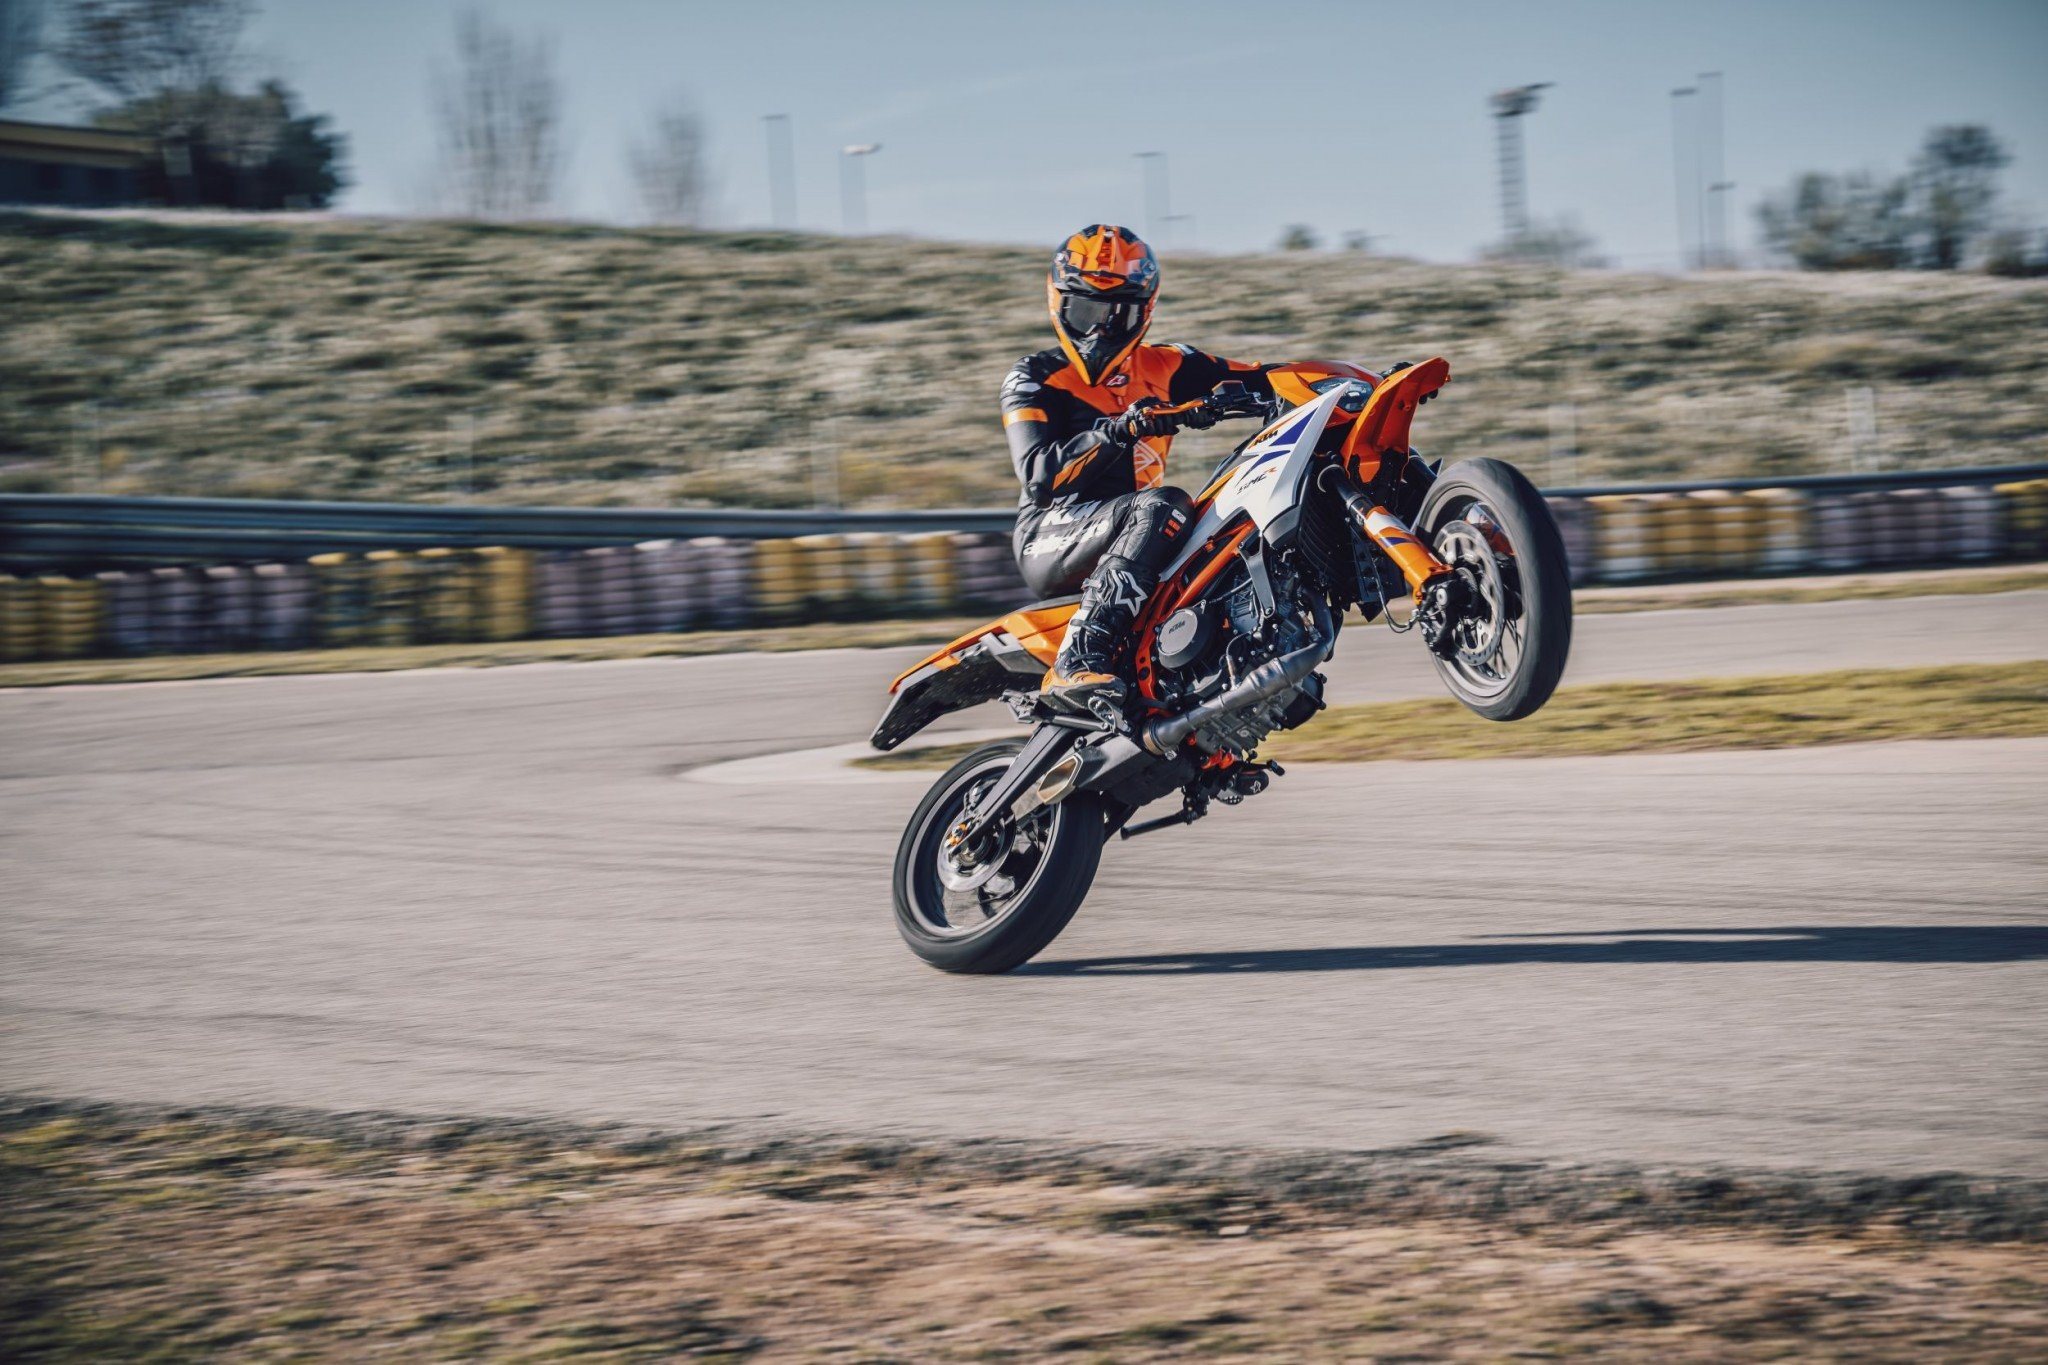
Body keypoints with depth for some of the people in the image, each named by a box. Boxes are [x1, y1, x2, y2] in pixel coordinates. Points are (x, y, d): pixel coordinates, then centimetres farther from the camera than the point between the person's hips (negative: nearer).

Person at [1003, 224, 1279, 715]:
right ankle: (1077, 662, -44)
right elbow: (1039, 472, -15)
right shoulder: (1032, 379, 1)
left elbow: (1259, 381, 5)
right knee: (1160, 505, -33)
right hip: (1051, 538, -5)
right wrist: (1121, 429, -28)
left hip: (1124, 533, 5)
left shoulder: (1163, 369, 13)